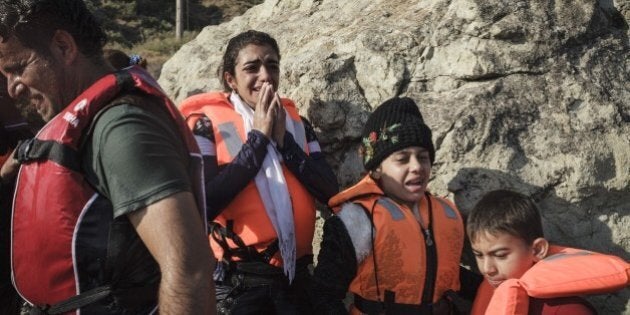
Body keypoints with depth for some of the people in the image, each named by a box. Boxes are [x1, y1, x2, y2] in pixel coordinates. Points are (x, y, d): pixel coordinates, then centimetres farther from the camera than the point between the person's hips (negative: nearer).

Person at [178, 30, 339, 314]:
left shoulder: (298, 124, 6)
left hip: (296, 276, 4)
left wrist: (284, 140, -12)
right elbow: (205, 204, -19)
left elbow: (330, 192, -3)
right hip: (239, 282, -4)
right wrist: (258, 137, -16)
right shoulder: (207, 125, -7)